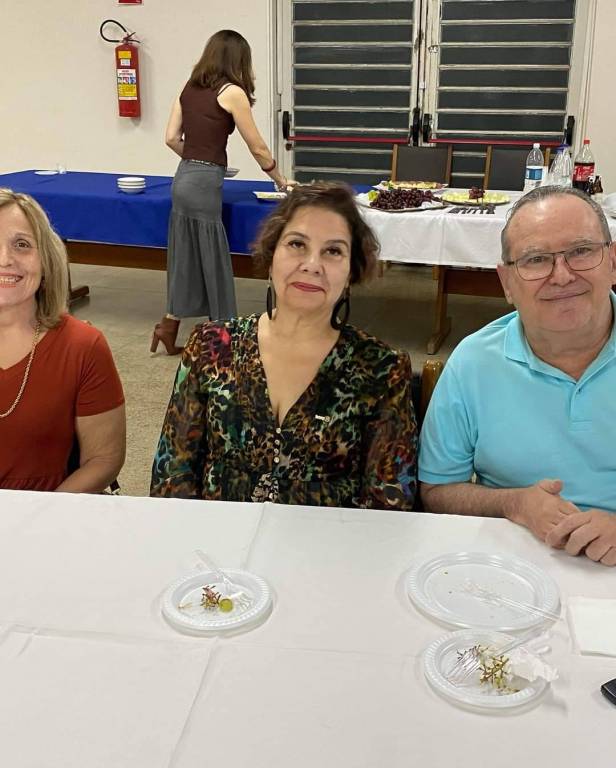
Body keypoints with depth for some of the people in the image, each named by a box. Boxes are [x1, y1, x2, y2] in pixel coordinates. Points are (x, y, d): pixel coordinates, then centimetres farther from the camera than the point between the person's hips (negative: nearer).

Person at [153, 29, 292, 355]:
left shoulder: (190, 88, 12)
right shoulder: (231, 92, -7)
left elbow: (172, 138, 10)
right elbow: (258, 148, -2)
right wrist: (281, 181, 11)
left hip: (185, 179, 7)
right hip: (204, 184, -7)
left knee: (190, 258, 15)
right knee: (211, 261, 2)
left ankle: (169, 326, 21)